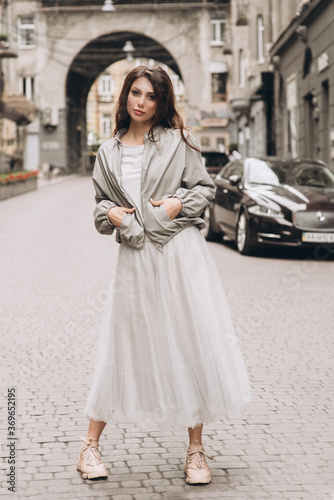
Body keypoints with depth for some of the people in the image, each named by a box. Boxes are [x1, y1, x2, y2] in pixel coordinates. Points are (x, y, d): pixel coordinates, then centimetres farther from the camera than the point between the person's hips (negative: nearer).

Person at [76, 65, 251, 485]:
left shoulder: (178, 141, 5)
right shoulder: (108, 152, 12)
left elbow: (206, 188, 7)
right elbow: (101, 203, 20)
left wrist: (179, 203, -10)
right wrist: (109, 213, -1)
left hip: (181, 251, -1)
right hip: (134, 257, 1)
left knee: (194, 343, 0)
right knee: (122, 348, 4)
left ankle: (195, 450, 13)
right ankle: (90, 445, 17)